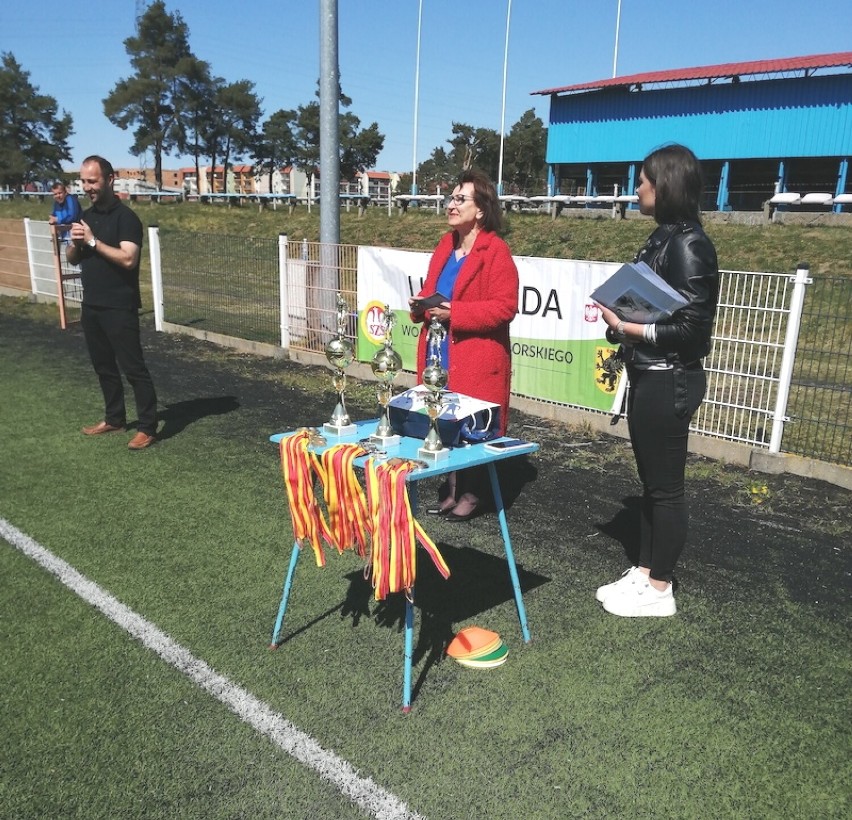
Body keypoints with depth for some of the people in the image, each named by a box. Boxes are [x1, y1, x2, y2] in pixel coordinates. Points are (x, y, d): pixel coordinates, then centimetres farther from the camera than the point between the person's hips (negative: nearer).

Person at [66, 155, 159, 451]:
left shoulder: (125, 217, -11)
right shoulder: (86, 216, 13)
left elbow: (128, 259, -23)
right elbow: (72, 259, 17)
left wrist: (93, 241, -18)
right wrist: (75, 242, -4)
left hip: (119, 307, -8)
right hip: (91, 305, 8)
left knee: (132, 367, -6)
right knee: (103, 366, 15)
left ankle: (148, 427, -1)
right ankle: (114, 418, 27)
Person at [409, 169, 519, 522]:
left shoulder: (496, 252, -11)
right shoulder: (445, 245, 12)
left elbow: (504, 306, -17)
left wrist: (453, 313, -22)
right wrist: (422, 304, -1)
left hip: (476, 358, -7)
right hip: (439, 352, 7)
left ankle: (470, 494, 19)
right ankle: (450, 489, 27)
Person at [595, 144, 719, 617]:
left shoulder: (687, 245, -17)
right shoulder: (664, 238, 11)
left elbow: (692, 328, -20)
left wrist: (626, 327, -19)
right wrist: (621, 315, 0)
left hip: (669, 382, -10)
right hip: (649, 378, 10)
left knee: (666, 487, 2)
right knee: (651, 481, 16)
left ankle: (659, 590, 16)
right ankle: (644, 572, 29)